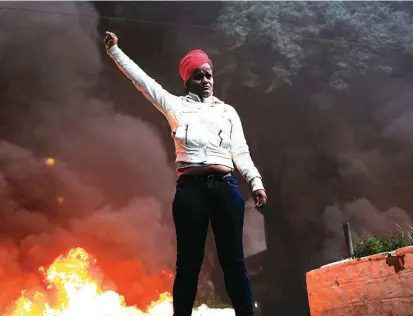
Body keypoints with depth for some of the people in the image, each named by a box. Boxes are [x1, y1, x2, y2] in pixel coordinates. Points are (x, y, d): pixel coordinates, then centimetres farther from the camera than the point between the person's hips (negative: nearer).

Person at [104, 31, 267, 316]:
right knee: (189, 263, -1)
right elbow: (142, 79, 12)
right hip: (190, 187, -1)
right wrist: (114, 50, 9)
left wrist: (256, 182, 0)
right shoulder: (176, 105, 16)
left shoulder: (228, 111, 20)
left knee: (233, 260, 0)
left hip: (226, 186, 2)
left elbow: (241, 151, 13)